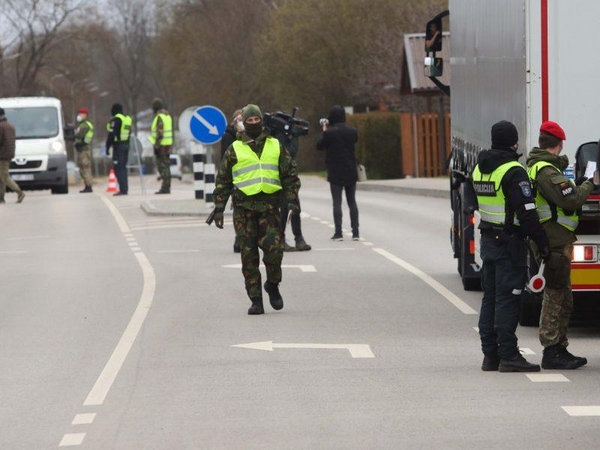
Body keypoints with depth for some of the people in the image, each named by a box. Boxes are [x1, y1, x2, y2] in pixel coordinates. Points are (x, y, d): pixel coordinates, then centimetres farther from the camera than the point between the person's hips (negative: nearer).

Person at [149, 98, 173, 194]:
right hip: (168, 143, 9)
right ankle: (166, 187, 13)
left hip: (161, 145, -9)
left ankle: (165, 188, -10)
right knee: (166, 166, 11)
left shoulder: (159, 117, -14)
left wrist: (156, 145, -19)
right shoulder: (168, 116, 15)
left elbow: (159, 132, -21)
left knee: (162, 166, -8)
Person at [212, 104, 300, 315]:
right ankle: (256, 300, 4)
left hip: (269, 207, 0)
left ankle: (273, 285, 15)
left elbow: (290, 175, 15)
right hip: (244, 208, 0)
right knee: (249, 256, -2)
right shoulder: (234, 150, 8)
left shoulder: (276, 147, 12)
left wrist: (292, 200, 2)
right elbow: (223, 180, 11)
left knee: (274, 249, -12)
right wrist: (219, 208, 4)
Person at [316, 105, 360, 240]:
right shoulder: (352, 131, -1)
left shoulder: (330, 133, -14)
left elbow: (319, 146, -3)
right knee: (352, 202, 10)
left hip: (336, 173, -4)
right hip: (350, 173, 4)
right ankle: (355, 232, 7)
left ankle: (338, 233, -4)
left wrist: (324, 131, 10)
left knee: (337, 203, 0)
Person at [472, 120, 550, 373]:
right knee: (507, 299, -7)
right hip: (510, 242, -8)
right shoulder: (513, 172, -17)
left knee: (490, 297, 12)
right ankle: (508, 356, -7)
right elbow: (527, 213, -19)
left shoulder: (480, 168, 11)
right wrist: (542, 243, -13)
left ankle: (490, 354, 15)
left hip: (487, 241, 8)